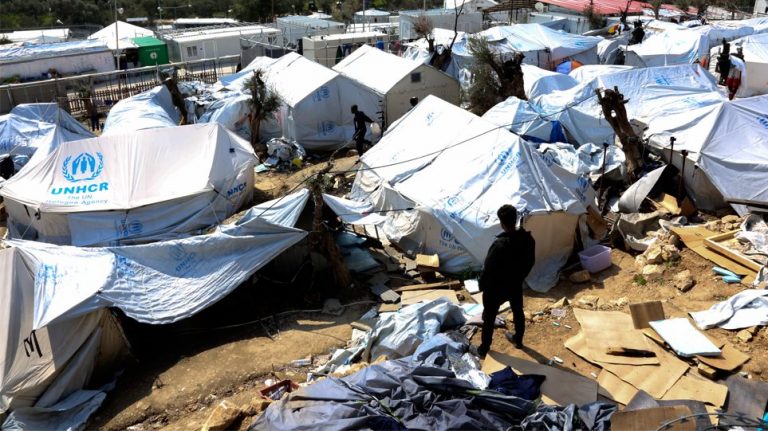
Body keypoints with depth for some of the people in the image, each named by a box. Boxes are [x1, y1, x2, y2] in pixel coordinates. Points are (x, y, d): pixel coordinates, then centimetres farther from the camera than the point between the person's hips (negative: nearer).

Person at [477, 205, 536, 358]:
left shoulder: (499, 244, -33)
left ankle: (483, 349, 27)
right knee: (518, 312, 27)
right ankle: (518, 340, 48)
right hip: (516, 285, 5)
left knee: (489, 318, 13)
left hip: (496, 288, -5)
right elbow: (530, 262, 2)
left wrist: (482, 286, -5)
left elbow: (488, 269, -23)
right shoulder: (528, 239, -13)